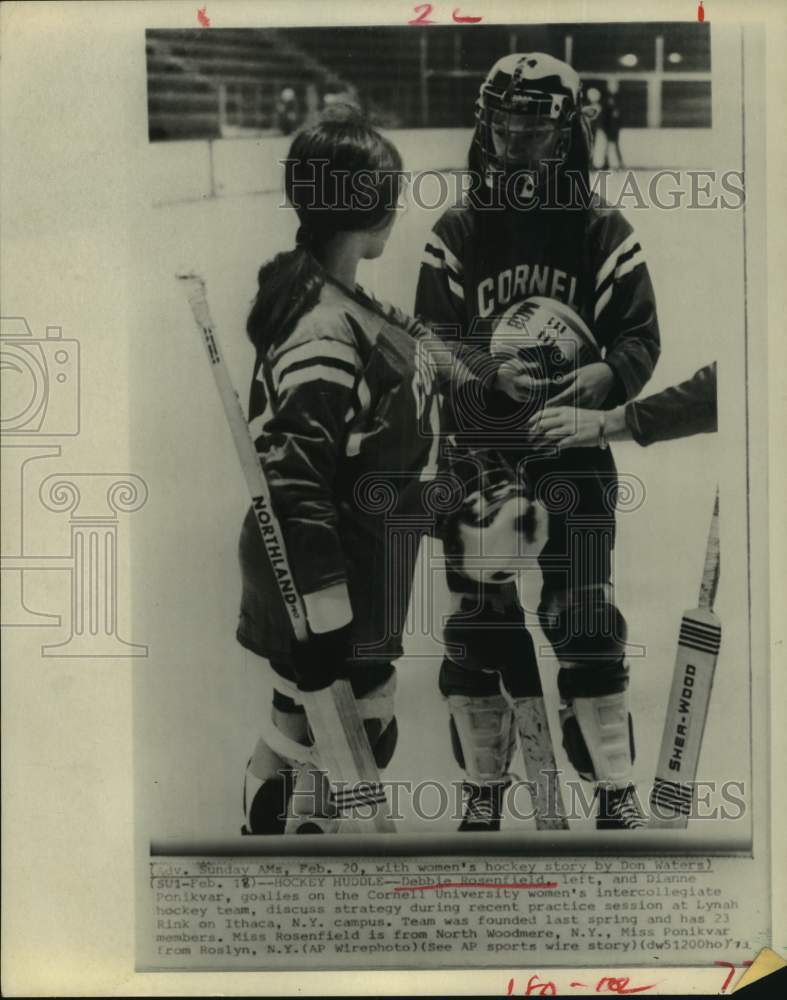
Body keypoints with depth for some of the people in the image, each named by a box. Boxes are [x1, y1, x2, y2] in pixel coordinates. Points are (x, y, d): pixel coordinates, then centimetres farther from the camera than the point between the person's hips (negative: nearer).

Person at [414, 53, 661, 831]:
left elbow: (640, 335, 1)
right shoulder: (456, 233, 2)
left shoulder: (604, 234, 1)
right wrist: (484, 369, -20)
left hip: (575, 451, -1)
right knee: (478, 622, 5)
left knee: (586, 622, -3)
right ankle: (483, 787, 23)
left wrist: (605, 375, -21)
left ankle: (615, 788, 16)